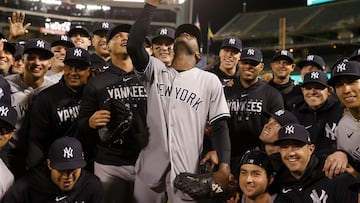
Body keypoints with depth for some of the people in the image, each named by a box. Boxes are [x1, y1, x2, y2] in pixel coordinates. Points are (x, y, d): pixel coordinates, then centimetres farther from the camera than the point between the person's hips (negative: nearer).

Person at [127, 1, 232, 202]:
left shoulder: (210, 81, 6)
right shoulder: (155, 70, 9)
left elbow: (220, 125, 3)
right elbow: (134, 44, -8)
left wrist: (224, 164, -10)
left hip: (187, 168, -1)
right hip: (150, 164, 2)